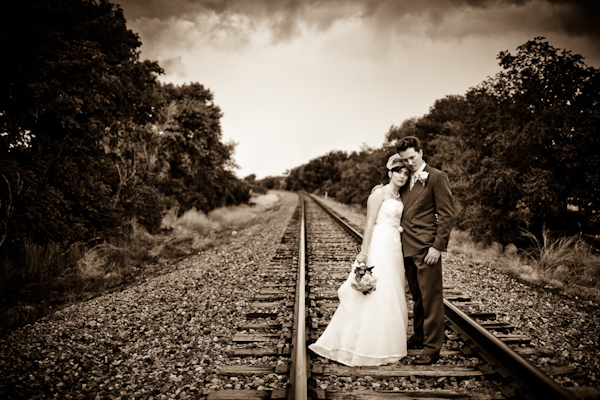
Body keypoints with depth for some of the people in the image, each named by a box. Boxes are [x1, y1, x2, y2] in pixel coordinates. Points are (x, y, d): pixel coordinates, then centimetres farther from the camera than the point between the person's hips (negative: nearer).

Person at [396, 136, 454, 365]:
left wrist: (438, 246, -14)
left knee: (431, 298, -1)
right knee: (417, 297, 16)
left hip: (426, 249, -7)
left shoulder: (437, 177, -5)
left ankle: (432, 348, 6)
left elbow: (447, 215, -9)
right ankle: (419, 337, 29)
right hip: (408, 248, 7)